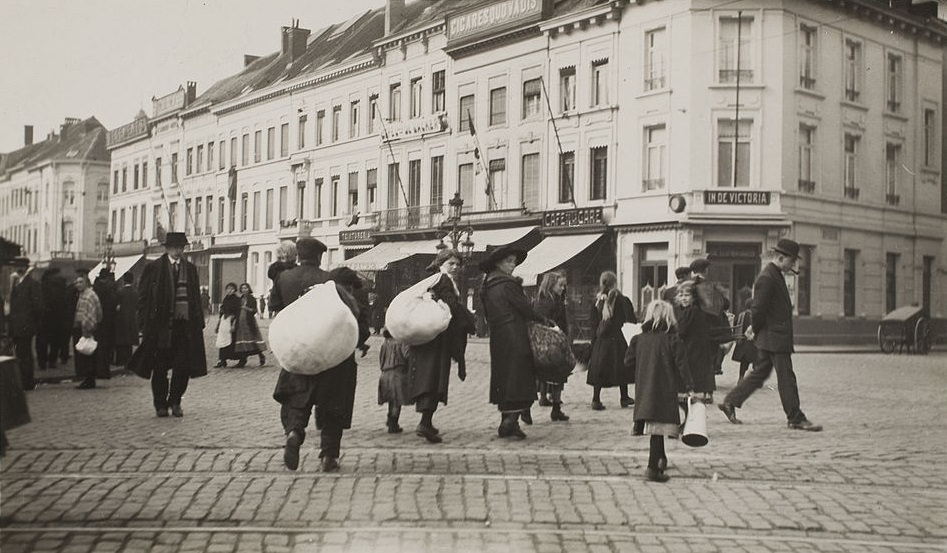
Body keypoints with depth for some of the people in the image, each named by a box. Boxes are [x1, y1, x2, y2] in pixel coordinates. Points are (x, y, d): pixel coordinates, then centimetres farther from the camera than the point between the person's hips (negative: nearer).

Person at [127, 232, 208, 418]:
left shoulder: (190, 269, 12)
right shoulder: (154, 268, 1)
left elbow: (196, 297, 15)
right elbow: (143, 296, 0)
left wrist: (198, 322, 7)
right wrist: (145, 324, -8)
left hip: (184, 324, 3)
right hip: (161, 324, -3)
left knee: (183, 366, 0)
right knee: (160, 367, 5)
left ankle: (175, 402, 15)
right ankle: (160, 404, 16)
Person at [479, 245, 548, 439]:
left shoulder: (487, 286, 13)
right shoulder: (508, 284, -11)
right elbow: (525, 309, -10)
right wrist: (543, 321, 3)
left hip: (497, 338, 8)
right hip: (514, 335, -8)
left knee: (503, 378, 12)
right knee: (519, 377, -7)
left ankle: (506, 421, 16)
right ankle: (511, 420, -15)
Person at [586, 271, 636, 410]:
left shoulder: (597, 301, 2)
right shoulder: (621, 299, -8)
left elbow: (593, 323, 5)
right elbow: (631, 319, -5)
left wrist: (594, 341, 10)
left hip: (600, 340, 3)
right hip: (617, 339, -2)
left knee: (599, 368, 5)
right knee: (621, 366, 10)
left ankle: (596, 399, 2)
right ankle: (624, 397, 17)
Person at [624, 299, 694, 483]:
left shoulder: (639, 339, 5)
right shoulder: (672, 339, -7)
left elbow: (629, 361, 5)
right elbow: (681, 364, -10)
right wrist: (689, 387, -6)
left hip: (644, 390, 5)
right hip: (665, 390, -5)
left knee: (656, 428, 20)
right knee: (659, 427, -6)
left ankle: (661, 458, 34)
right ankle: (653, 468, -10)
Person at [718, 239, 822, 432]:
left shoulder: (775, 275, 15)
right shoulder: (767, 278, -19)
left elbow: (759, 309, 21)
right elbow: (758, 308, -20)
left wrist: (755, 328, 14)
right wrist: (756, 330, -7)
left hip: (769, 338, 10)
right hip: (775, 338, -10)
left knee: (759, 373, 15)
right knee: (786, 378, -3)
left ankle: (730, 403, 20)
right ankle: (796, 418, 5)